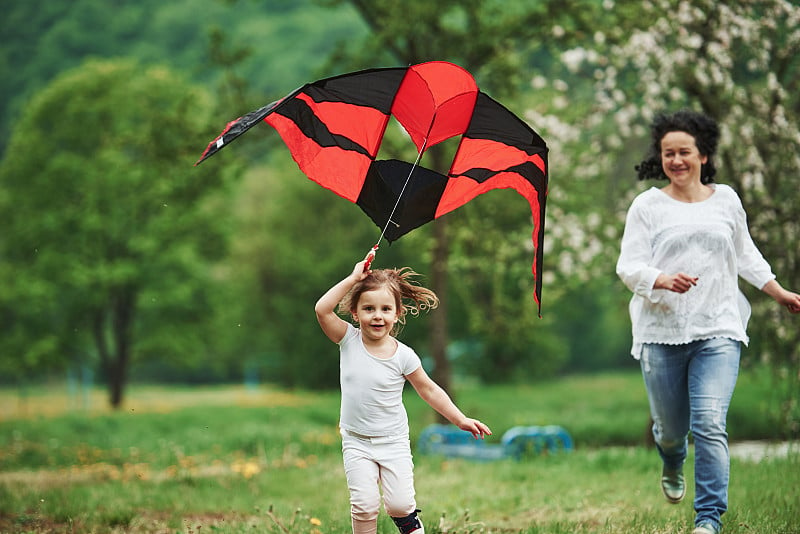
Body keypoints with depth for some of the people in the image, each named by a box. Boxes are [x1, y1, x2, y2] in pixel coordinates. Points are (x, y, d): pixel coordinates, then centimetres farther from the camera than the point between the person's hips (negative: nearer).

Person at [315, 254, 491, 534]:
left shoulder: (403, 356, -9)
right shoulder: (349, 340, -7)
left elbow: (429, 390, 2)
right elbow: (322, 309, -20)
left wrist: (460, 420, 1)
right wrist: (353, 278, -20)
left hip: (393, 441, 0)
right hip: (357, 442, 0)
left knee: (399, 505, -6)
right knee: (364, 505, -10)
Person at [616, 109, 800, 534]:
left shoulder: (726, 200, 10)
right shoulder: (647, 205, 1)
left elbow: (746, 255, 25)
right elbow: (628, 266, -5)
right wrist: (664, 281, -24)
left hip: (717, 329, 1)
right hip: (661, 332, 0)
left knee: (710, 424, -14)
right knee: (670, 426, 10)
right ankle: (672, 466, 48)